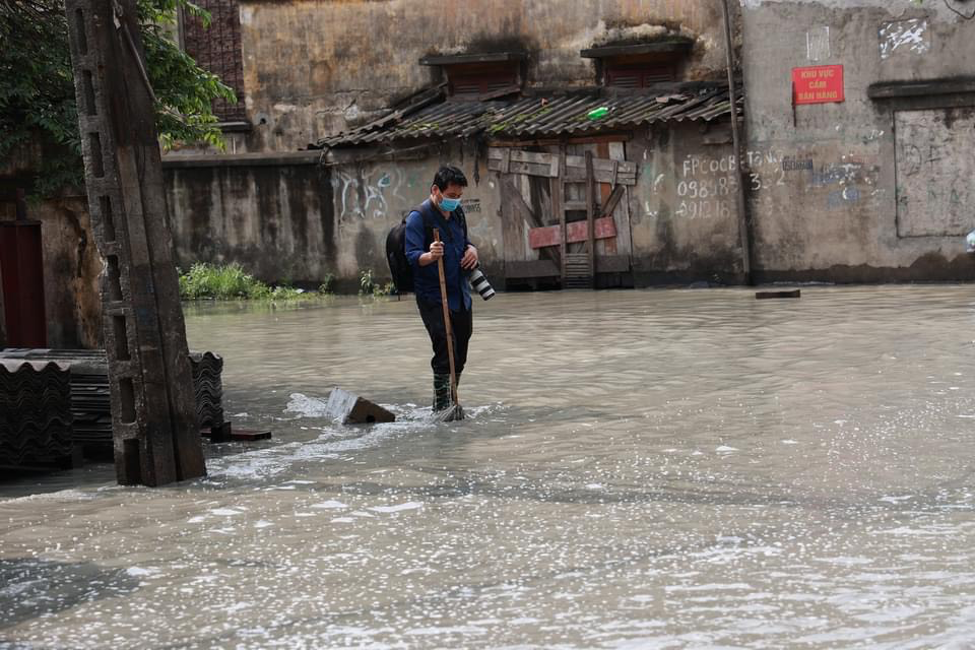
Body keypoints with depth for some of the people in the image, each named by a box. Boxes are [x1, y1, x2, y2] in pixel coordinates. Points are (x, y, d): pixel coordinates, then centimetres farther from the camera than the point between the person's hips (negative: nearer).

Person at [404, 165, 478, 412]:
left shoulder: (457, 213, 12)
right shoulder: (419, 217, -12)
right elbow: (412, 255, -19)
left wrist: (472, 250, 3)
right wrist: (430, 256, -41)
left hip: (460, 295, 8)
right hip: (433, 297, -7)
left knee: (460, 354, 12)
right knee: (445, 350, -18)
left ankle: (448, 404, 27)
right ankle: (442, 407, -13)